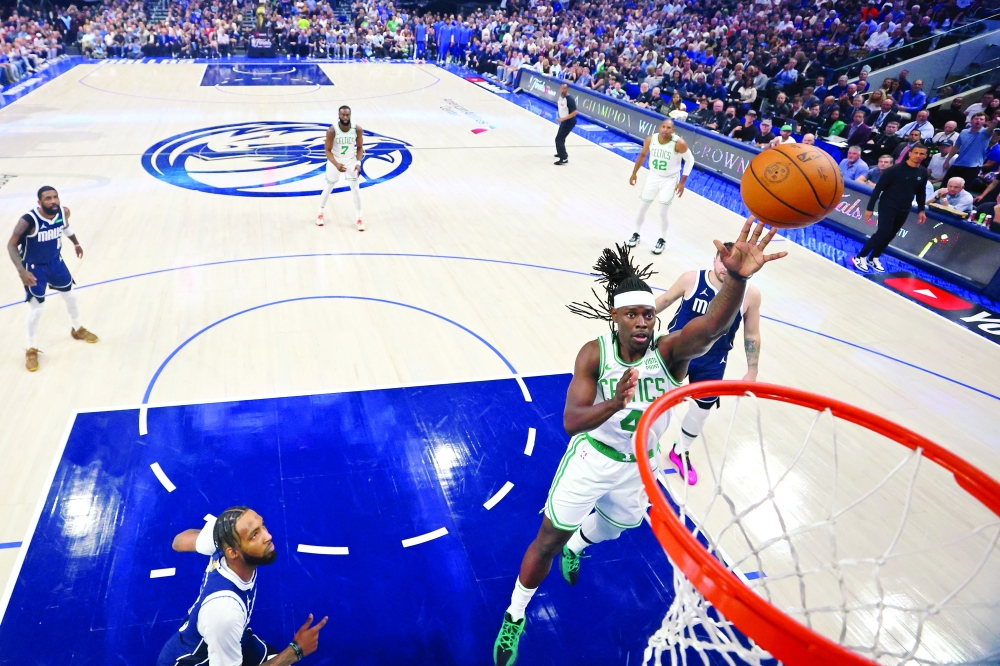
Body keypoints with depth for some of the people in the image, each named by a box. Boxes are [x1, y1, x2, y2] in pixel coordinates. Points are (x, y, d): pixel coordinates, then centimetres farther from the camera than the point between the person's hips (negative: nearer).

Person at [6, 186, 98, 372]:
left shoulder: (63, 212, -15)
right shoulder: (28, 221, -32)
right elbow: (11, 245, -23)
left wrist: (75, 243, 24)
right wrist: (21, 271, -34)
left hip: (55, 261, 5)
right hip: (34, 267, -5)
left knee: (71, 296, 20)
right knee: (35, 310, -1)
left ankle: (77, 330, 47)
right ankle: (31, 350, 19)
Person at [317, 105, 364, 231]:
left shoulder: (357, 129, -17)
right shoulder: (332, 130, -24)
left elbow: (360, 147, -3)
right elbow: (328, 150, -18)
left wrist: (358, 162, -18)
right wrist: (336, 164, -34)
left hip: (351, 161, 1)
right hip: (335, 161, -1)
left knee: (356, 188, 0)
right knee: (328, 188, 13)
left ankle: (359, 218, 13)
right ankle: (320, 213, 34)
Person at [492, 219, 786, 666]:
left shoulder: (670, 352, -24)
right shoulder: (594, 353, -24)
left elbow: (713, 326, -47)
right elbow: (571, 422, -34)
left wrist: (737, 278, -68)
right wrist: (615, 402, -55)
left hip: (639, 466, 3)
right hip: (591, 459, -3)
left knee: (609, 530, 28)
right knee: (548, 541, 7)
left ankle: (574, 548, 66)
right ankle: (514, 617, 33)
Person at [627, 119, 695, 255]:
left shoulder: (679, 144, -25)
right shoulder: (650, 140, -14)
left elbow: (690, 160, -11)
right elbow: (643, 155, 6)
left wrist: (682, 182, -13)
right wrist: (634, 173, 11)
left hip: (670, 180, -4)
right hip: (653, 177, 4)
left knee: (663, 212, -3)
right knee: (642, 208, 10)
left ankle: (662, 240, 18)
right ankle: (636, 234, 31)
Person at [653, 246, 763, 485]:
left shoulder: (750, 295, -16)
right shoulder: (692, 279, -19)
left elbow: (752, 335, -3)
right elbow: (665, 299, -1)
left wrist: (752, 372, 1)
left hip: (711, 364, 1)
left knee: (701, 411, 15)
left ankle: (680, 453, 42)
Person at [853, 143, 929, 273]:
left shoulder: (923, 173, 3)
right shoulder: (895, 169, -14)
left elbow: (921, 192, 17)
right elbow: (878, 188, -12)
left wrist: (921, 210, 15)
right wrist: (869, 208, -13)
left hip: (904, 211, 6)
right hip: (887, 206, -5)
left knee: (890, 236, 8)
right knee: (883, 233, -14)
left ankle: (874, 258, 22)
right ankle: (860, 257, 0)